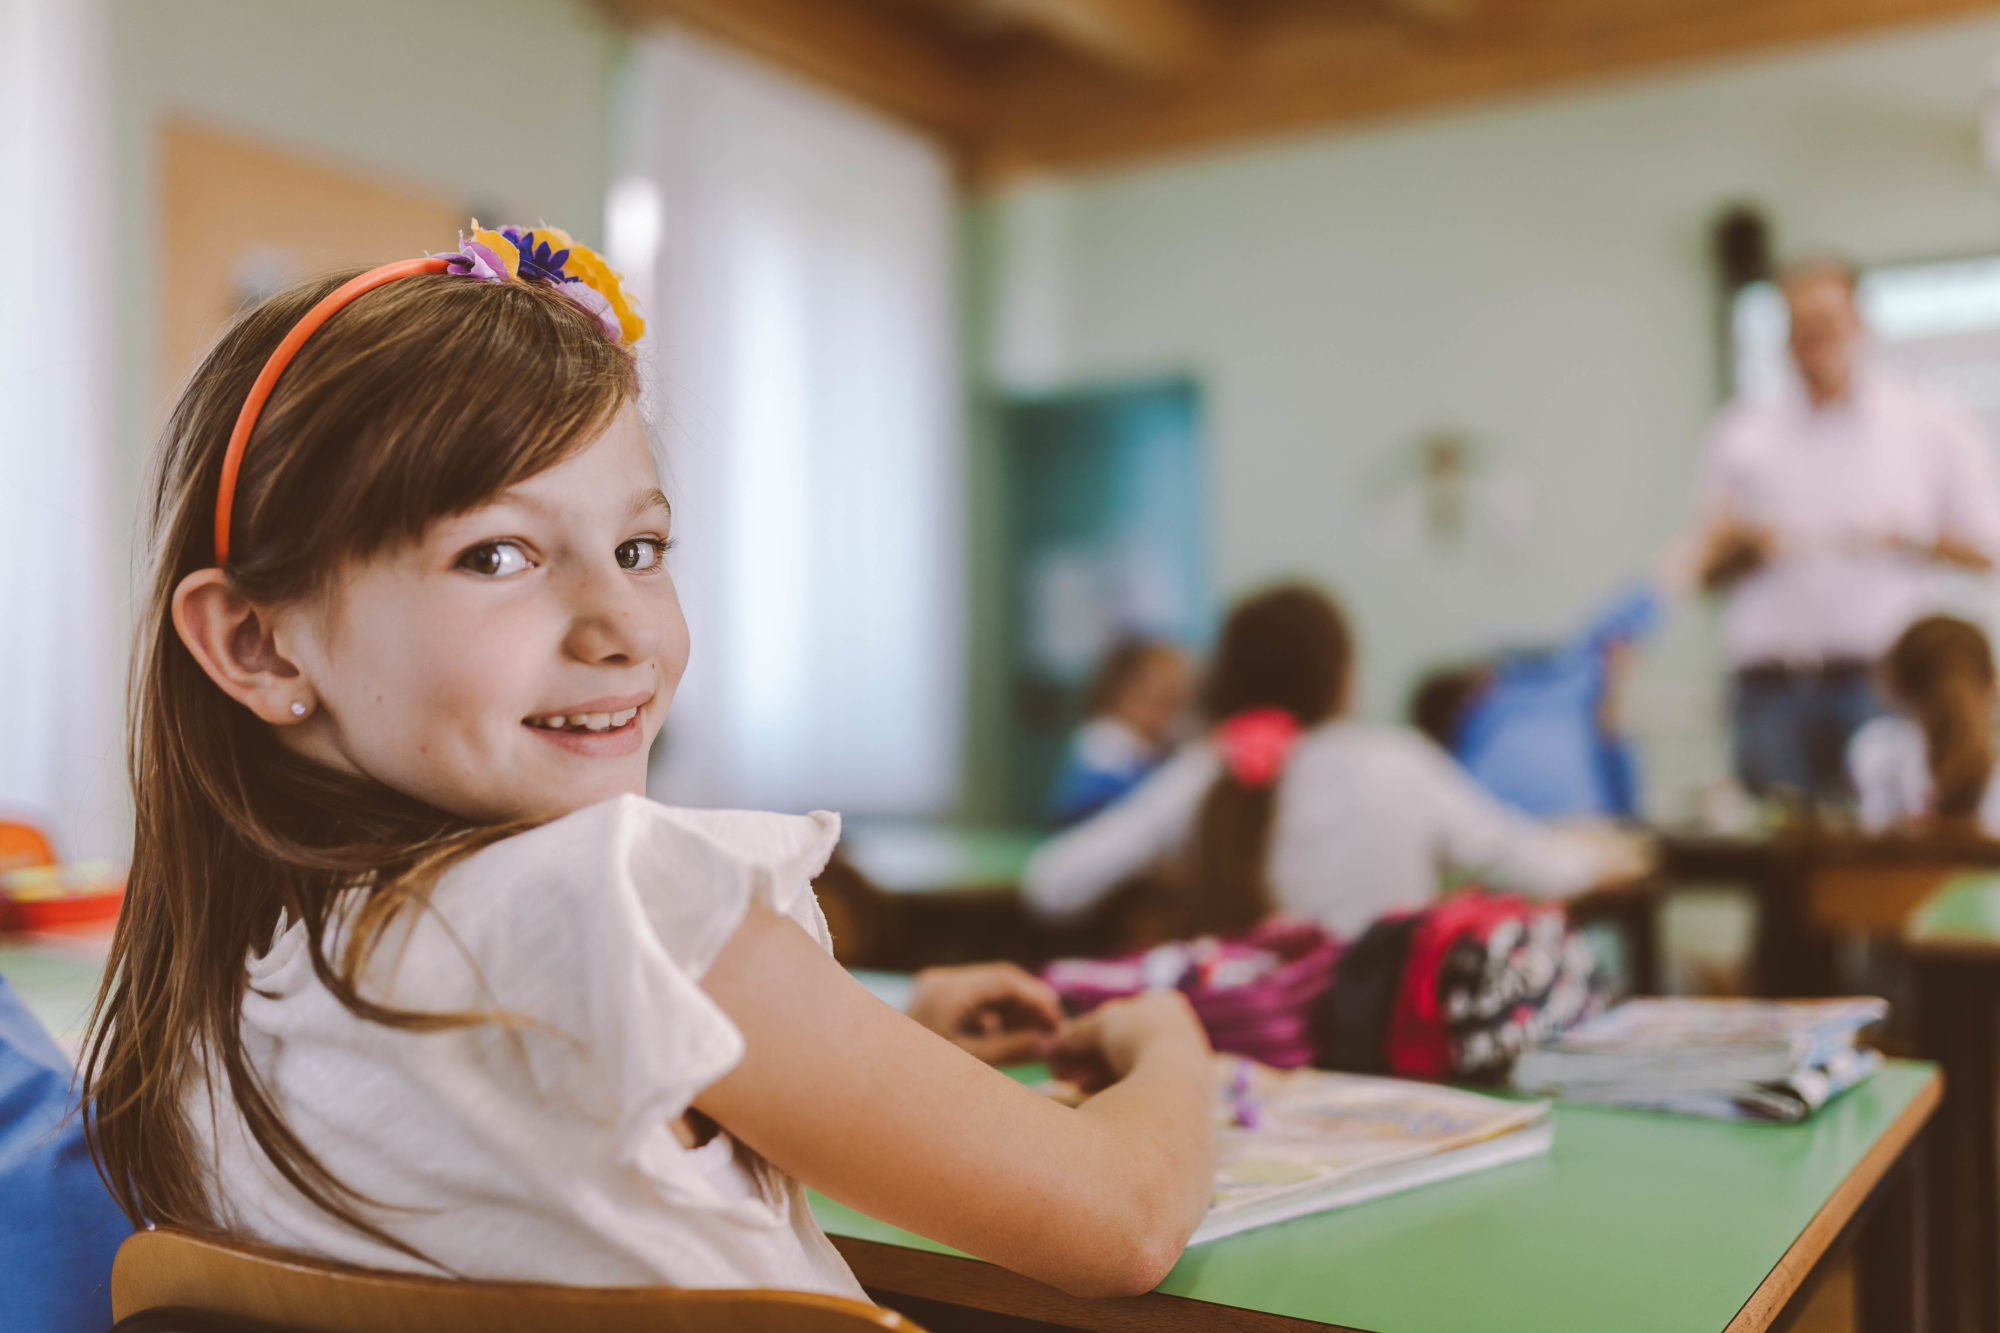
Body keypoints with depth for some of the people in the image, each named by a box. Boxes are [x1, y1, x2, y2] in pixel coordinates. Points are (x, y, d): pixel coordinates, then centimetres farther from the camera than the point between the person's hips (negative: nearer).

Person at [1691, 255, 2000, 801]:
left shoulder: (1930, 424, 10)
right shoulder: (1742, 435, 13)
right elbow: (1706, 575, 14)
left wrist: (1908, 540, -8)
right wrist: (1740, 549, -7)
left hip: (1882, 683, -1)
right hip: (1769, 689, 1)